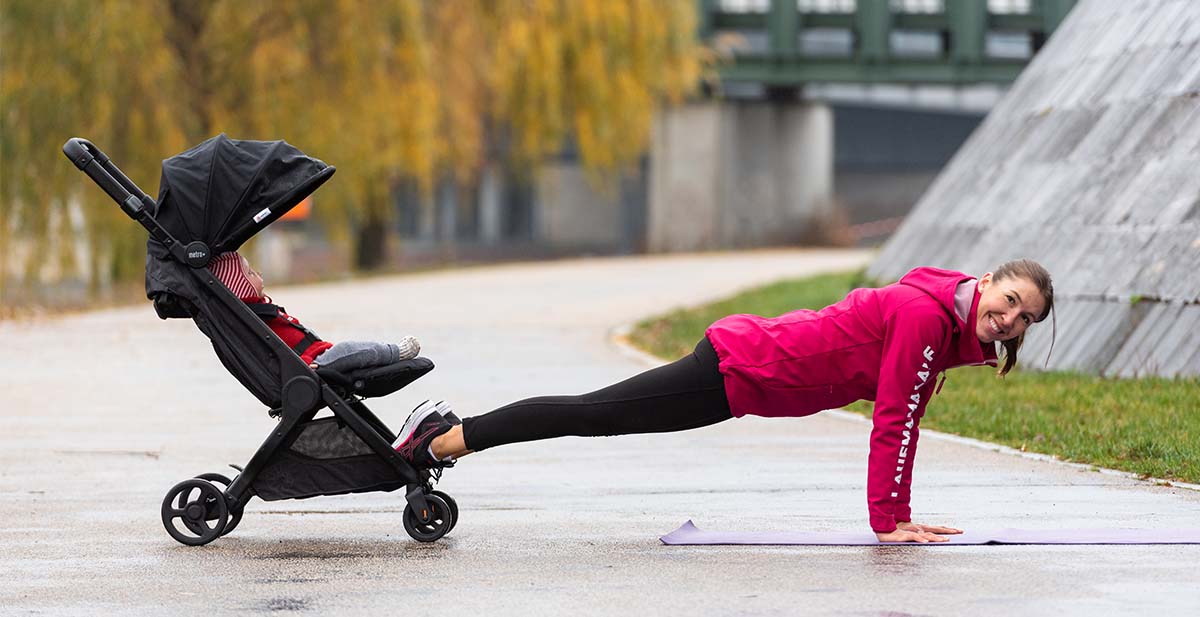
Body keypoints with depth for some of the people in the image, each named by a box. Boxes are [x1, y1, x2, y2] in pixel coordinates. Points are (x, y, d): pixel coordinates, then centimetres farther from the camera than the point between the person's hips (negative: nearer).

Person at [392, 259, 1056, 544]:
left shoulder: (949, 329, 5)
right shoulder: (925, 315, -23)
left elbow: (906, 422, 12)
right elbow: (891, 422, -23)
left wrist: (899, 515, 10)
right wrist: (886, 522, -19)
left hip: (747, 357, 8)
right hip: (740, 369, -8)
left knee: (594, 416, 16)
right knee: (593, 415, 1)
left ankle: (443, 433, 26)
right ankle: (439, 439, 10)